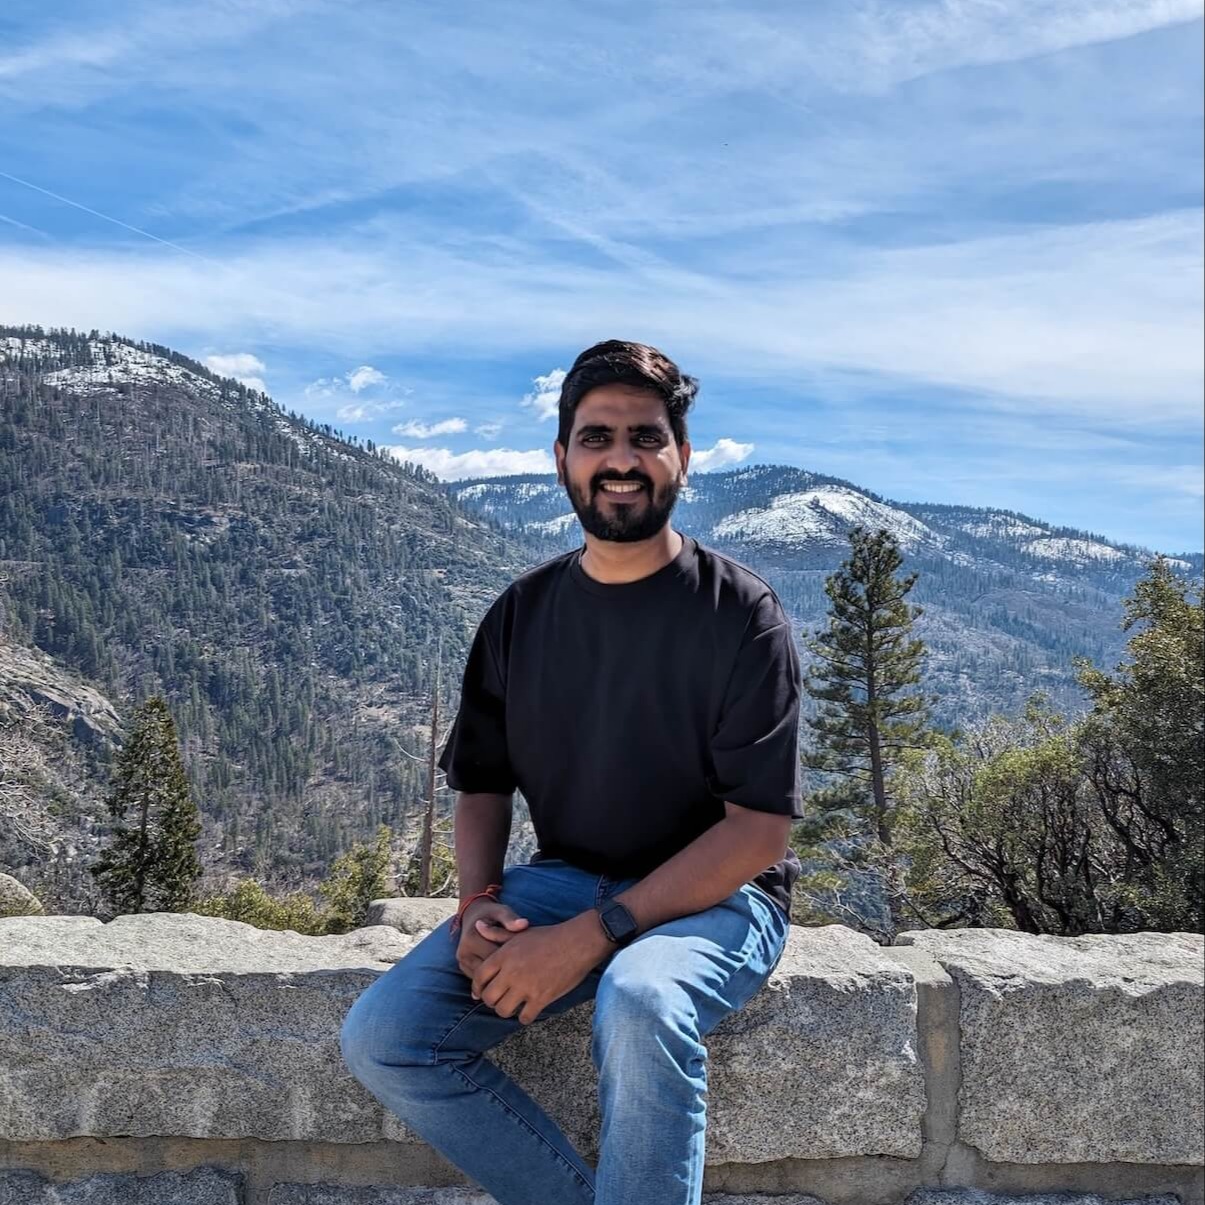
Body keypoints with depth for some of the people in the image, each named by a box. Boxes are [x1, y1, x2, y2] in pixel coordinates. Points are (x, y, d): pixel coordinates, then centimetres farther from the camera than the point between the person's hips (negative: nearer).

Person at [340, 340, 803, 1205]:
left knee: (639, 1003, -37)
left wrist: (593, 935, -21)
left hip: (715, 898, -4)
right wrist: (479, 901, -9)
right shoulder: (521, 615, 5)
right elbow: (483, 783, 12)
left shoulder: (739, 614, -9)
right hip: (563, 880, 5)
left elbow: (761, 826, -14)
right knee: (381, 1038, -15)